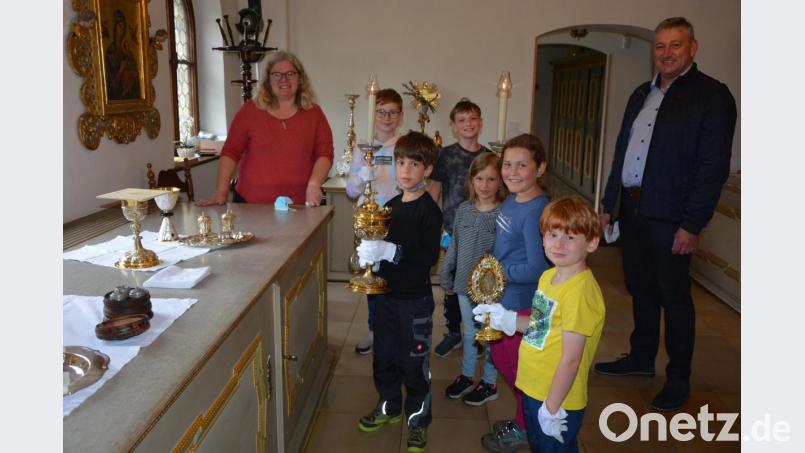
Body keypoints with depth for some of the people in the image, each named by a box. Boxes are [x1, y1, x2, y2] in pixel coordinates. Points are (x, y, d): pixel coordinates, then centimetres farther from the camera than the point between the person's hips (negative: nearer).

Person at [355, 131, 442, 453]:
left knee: (413, 360, 6)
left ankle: (418, 417, 26)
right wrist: (369, 253, -1)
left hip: (415, 298, -6)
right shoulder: (391, 205, 6)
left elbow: (430, 256, -24)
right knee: (384, 355, 17)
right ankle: (389, 407, 39)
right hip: (387, 292, 6)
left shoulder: (429, 210, -14)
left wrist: (389, 251, -31)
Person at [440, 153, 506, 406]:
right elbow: (454, 246, 9)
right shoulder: (463, 210, 1)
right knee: (469, 333, 20)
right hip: (465, 282, 4)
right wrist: (446, 277, 11)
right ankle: (466, 376, 38)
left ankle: (489, 383, 30)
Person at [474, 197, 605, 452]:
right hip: (533, 390, 8)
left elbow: (571, 359, -24)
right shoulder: (548, 276, 2)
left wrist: (551, 410, -19)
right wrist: (508, 320, -2)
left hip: (556, 399, -8)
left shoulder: (579, 292, -26)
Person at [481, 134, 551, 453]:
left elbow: (537, 269, -27)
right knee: (501, 358, 22)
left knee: (519, 366, 10)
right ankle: (523, 418, 42)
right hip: (502, 298, 9)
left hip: (522, 304, -9)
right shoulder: (511, 200, 3)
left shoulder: (536, 211, -24)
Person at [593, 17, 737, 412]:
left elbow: (713, 167, -12)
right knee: (641, 289, 17)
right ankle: (641, 358, 34)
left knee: (674, 297, 4)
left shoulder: (711, 95, -7)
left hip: (670, 216, -6)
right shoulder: (641, 95, 14)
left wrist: (693, 225, -16)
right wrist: (609, 205, 13)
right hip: (632, 209, 6)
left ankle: (679, 378, 20)